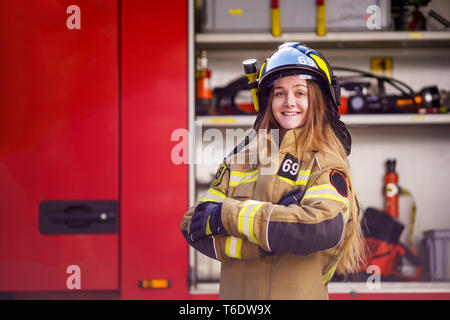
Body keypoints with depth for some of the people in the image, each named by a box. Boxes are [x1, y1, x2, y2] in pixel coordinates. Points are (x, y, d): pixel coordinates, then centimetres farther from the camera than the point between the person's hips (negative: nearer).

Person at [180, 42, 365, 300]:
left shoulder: (325, 163, -3)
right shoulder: (241, 160, 7)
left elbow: (325, 227, -22)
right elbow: (194, 226, -2)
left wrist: (228, 215, -17)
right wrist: (261, 244, -18)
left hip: (298, 292, -3)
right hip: (234, 291, 3)